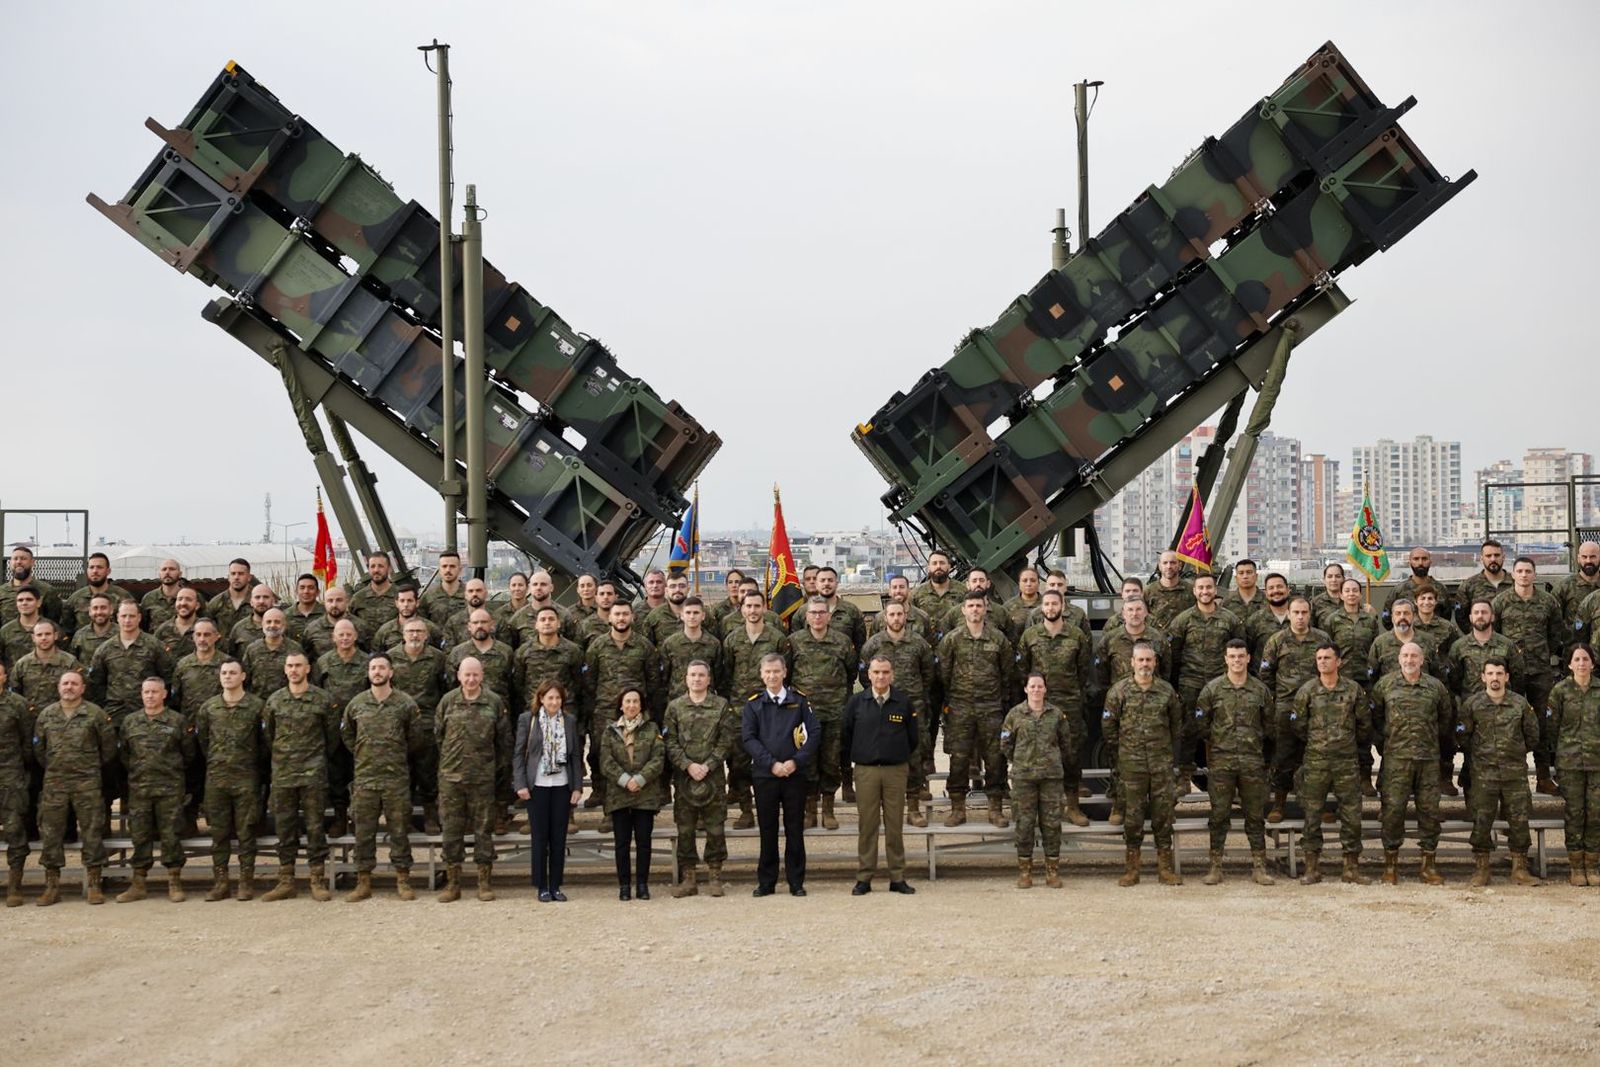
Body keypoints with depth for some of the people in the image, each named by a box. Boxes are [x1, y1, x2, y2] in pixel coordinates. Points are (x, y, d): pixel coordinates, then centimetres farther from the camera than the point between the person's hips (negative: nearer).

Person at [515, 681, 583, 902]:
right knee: (540, 837, 2)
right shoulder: (527, 719, 0)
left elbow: (576, 755, 8)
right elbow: (519, 754, 0)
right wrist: (520, 784, -8)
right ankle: (542, 887, 9)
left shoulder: (570, 721, 7)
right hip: (537, 786, -2)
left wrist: (578, 786, 3)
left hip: (562, 786, 2)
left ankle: (556, 886, 12)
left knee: (559, 837, 4)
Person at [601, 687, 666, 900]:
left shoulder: (652, 730, 8)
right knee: (622, 842, 1)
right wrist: (624, 780, -15)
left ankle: (642, 884, 8)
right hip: (618, 794, 0)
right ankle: (624, 886, 6)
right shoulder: (610, 732, 9)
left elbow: (658, 758, -2)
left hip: (646, 794, 0)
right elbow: (606, 762, -1)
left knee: (643, 841, 1)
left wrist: (640, 779, -14)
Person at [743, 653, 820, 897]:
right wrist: (772, 764, -13)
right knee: (767, 830, 5)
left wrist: (796, 761, -11)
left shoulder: (799, 701, 5)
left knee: (795, 829, 3)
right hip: (764, 774, 0)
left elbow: (814, 733, 0)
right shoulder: (753, 705, 5)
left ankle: (796, 881, 11)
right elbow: (748, 738, -2)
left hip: (794, 774, 0)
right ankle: (766, 882, 13)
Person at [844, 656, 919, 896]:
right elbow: (845, 735, 10)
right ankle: (864, 878, 7)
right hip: (865, 770, 0)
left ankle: (898, 878, 8)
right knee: (867, 825, 2)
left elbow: (912, 738, 13)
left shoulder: (903, 703, 3)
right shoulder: (856, 702, 2)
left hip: (896, 770, 0)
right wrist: (854, 759, 11)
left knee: (894, 825, 3)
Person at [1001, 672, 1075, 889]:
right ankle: (1024, 870, 8)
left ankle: (1053, 871, 8)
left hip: (1052, 774, 1)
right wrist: (1018, 761, 10)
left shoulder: (1057, 714, 7)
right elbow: (1005, 744, 11)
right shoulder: (1015, 714, 4)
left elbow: (1066, 742, 15)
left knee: (1052, 822, 1)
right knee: (1024, 823, 0)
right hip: (1023, 776, -1)